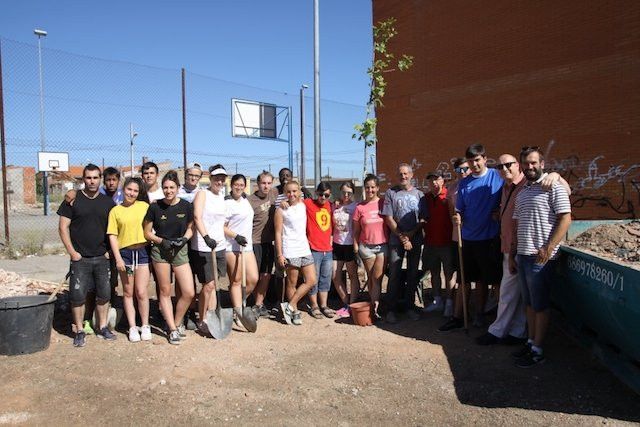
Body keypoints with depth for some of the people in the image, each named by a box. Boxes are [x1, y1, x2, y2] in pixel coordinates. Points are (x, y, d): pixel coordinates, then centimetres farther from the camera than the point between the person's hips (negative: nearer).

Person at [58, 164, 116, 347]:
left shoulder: (108, 202, 7)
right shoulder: (73, 200, -1)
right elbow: (63, 227, -2)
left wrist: (110, 250, 2)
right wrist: (71, 251, -8)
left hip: (102, 258, 3)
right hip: (80, 258, -2)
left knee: (104, 294, 8)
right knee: (78, 295, 0)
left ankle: (103, 327, 22)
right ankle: (79, 331, 13)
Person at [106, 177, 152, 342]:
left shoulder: (144, 206, 3)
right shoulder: (115, 211, 3)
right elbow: (112, 236, 1)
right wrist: (118, 258, -7)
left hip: (142, 251, -1)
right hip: (124, 253, 1)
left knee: (141, 292, -2)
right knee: (128, 293, 9)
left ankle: (145, 326, 15)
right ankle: (132, 327, 19)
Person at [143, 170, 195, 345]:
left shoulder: (186, 206, -3)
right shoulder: (155, 207, -4)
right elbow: (147, 233, 4)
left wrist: (184, 238, -9)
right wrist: (161, 241, -13)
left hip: (180, 251, 1)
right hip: (160, 251, -1)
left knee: (189, 293, -4)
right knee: (165, 291, 6)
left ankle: (176, 323, 20)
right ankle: (173, 329, 18)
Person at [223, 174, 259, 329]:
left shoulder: (245, 200, 14)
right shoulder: (227, 203, -9)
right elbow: (221, 227, -11)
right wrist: (236, 236, -19)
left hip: (247, 246, 7)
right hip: (232, 247, -7)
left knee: (253, 279, 2)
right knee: (236, 281, -1)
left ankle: (238, 302, 21)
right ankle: (239, 311, 5)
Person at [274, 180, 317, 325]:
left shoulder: (303, 206, 10)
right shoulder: (281, 210, -5)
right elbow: (278, 233, -7)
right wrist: (279, 255, -11)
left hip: (305, 249, 6)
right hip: (290, 251, -6)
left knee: (311, 280, 2)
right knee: (292, 283, 2)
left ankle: (289, 306, 9)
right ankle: (295, 311, 16)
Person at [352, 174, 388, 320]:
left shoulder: (384, 203, 0)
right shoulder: (360, 207, 1)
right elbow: (356, 230, 6)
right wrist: (356, 245, -2)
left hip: (383, 245, -1)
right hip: (366, 246, 1)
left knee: (377, 278, -5)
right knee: (370, 278, 9)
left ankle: (375, 308, -4)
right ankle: (375, 306, 19)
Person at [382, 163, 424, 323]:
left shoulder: (419, 194, 8)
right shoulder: (391, 193, 2)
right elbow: (389, 219, -3)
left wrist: (410, 234, -9)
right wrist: (402, 237, -8)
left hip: (415, 240, 2)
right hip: (396, 240, -2)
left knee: (413, 274, 7)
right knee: (394, 274, -3)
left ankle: (410, 307, 18)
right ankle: (391, 309, 4)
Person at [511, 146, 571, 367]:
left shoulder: (553, 187, -7)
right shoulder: (521, 193, 16)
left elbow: (565, 219, -13)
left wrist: (548, 248, -19)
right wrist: (512, 252, 18)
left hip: (541, 257, -7)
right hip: (522, 256, 7)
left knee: (540, 305, 1)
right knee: (529, 303, 14)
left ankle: (537, 351, 10)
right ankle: (531, 342, 25)